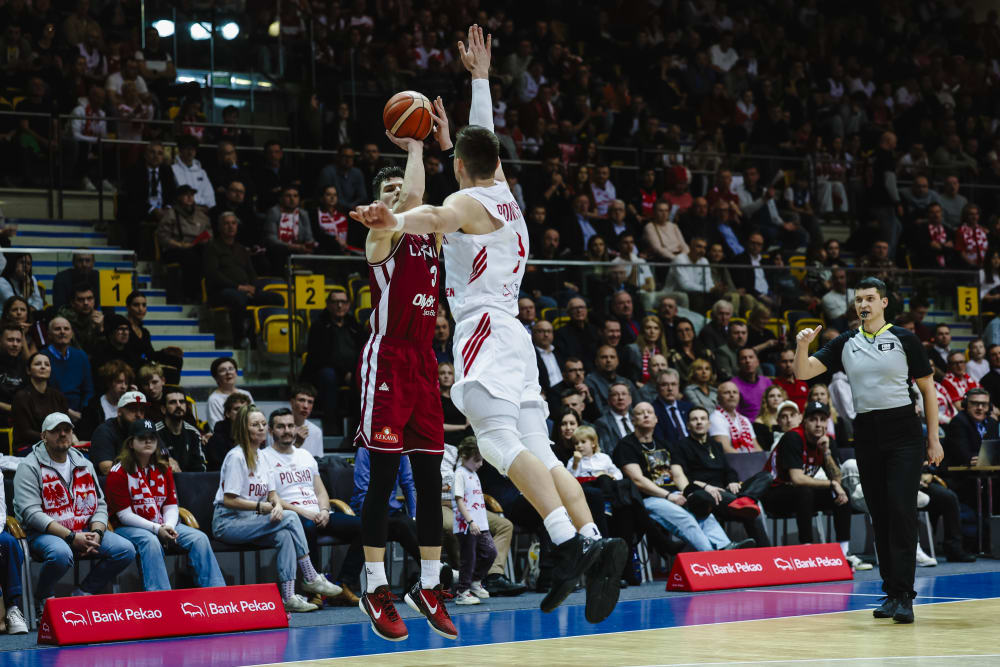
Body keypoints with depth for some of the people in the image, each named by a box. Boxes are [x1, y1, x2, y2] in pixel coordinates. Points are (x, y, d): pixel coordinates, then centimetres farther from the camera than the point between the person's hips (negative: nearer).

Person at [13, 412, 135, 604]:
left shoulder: (84, 465, 16)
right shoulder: (30, 467, -3)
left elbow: (100, 504, 15)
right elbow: (31, 513, -14)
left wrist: (96, 534, -8)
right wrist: (71, 537, -21)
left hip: (84, 532, 6)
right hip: (44, 533, -6)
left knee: (126, 550, -15)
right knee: (61, 553, -39)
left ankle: (83, 594, -1)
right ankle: (44, 598, -8)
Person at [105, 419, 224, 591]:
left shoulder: (163, 469, 12)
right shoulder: (119, 472, -7)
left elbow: (171, 506, 8)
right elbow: (125, 515, -12)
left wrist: (168, 526, -16)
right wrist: (156, 529, -22)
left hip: (162, 525, 6)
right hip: (128, 528, -6)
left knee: (199, 538, -16)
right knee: (150, 541, -38)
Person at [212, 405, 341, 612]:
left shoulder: (261, 458, 16)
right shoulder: (236, 457, -11)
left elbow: (272, 494, 15)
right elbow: (228, 500, -15)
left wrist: (277, 505, -9)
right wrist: (261, 506, -14)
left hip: (251, 522, 8)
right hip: (227, 523, -8)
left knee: (285, 536, -24)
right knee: (290, 518, -21)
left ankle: (288, 596, -30)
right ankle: (310, 578, -13)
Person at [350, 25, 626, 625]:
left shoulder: (468, 201, -1)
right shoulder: (505, 195, 22)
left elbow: (434, 217, -26)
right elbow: (485, 140, 40)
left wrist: (392, 221, -46)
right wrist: (480, 76, 50)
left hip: (485, 330, -9)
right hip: (513, 336, 9)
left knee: (501, 442, -23)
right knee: (539, 453, 0)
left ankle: (570, 543, -40)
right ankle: (593, 540, -17)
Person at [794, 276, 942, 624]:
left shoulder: (904, 339, 0)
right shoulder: (845, 344, 9)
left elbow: (928, 389, 4)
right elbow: (804, 373, 2)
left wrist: (933, 438, -1)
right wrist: (802, 346, -19)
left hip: (903, 433, -4)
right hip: (866, 435, 4)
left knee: (901, 511, -12)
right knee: (879, 515, 6)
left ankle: (904, 595, -13)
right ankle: (891, 591, 13)